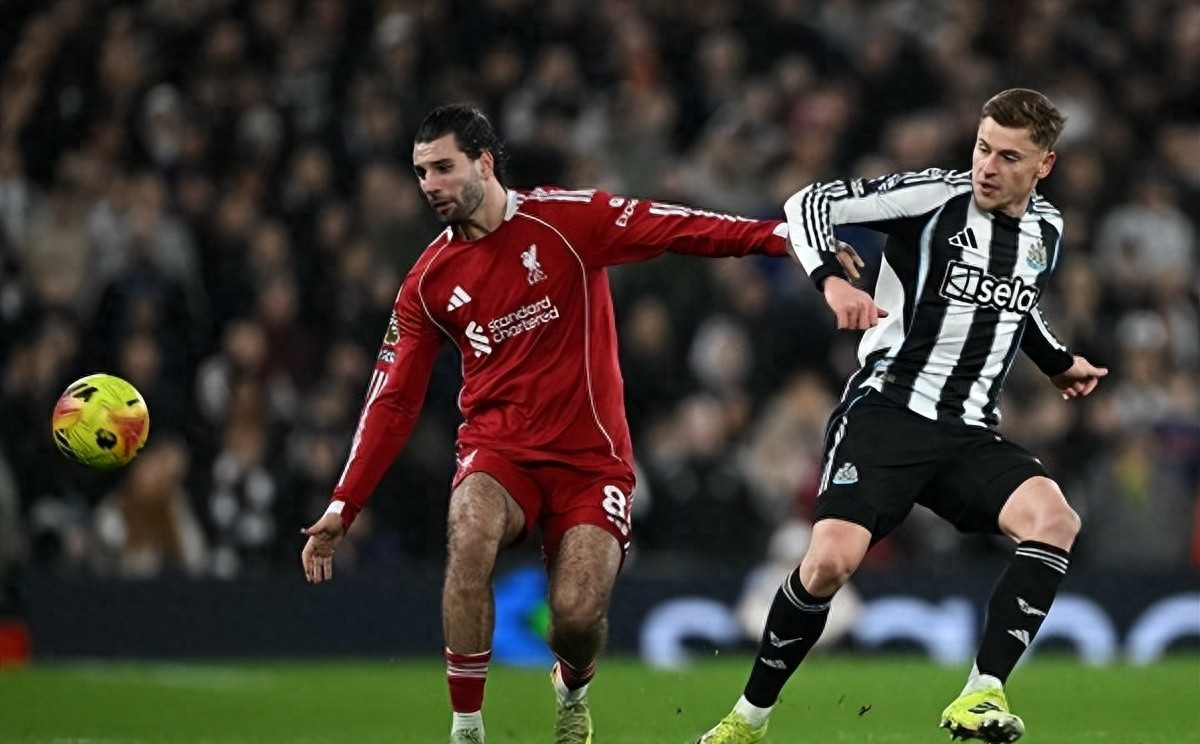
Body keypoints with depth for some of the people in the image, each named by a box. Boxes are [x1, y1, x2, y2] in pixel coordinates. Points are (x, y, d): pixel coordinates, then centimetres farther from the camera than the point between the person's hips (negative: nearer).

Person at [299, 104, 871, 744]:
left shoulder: (562, 220, -5)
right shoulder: (428, 282, 5)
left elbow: (673, 228, -10)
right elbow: (394, 400, 8)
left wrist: (779, 234, -23)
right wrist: (343, 506, 2)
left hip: (589, 457, -2)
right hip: (498, 450, 2)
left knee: (578, 613, -17)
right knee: (470, 535, -32)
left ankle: (572, 692, 23)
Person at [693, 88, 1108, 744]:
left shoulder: (1045, 230, 11)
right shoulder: (933, 196, -7)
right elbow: (809, 204, -11)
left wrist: (1058, 362, 31)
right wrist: (831, 279, -26)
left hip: (970, 433, 5)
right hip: (886, 411, -5)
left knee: (1054, 518, -24)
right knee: (831, 560, -21)